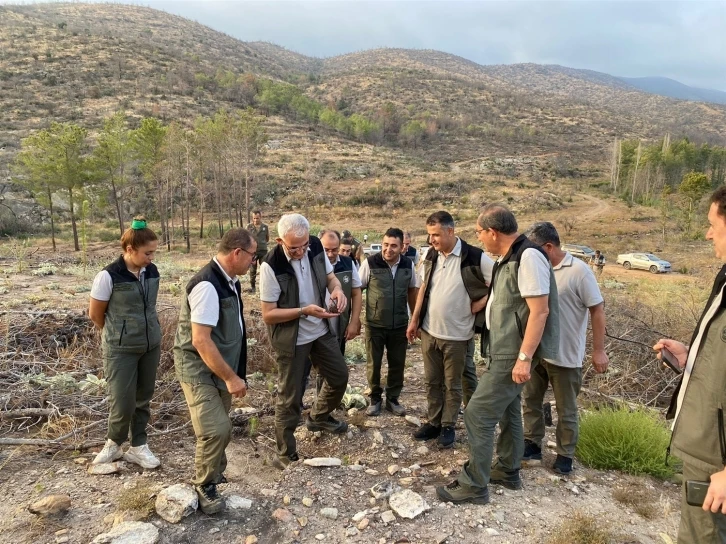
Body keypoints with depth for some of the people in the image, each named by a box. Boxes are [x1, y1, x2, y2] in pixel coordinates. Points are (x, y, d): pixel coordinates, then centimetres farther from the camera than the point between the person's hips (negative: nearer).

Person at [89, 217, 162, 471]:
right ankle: (113, 443, 29)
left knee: (143, 398, 13)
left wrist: (146, 333, 13)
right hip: (121, 350, -5)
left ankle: (137, 447, 29)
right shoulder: (108, 276, -17)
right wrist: (119, 335, 8)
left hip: (151, 346, 5)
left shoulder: (152, 272, -2)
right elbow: (95, 315, -4)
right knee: (123, 402, 1)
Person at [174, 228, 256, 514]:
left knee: (218, 428, 17)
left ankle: (212, 475, 38)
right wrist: (231, 377, -23)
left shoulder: (230, 281, 2)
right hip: (199, 369, -9)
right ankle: (204, 486, 12)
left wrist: (232, 373, 19)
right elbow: (200, 340, -28)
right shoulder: (207, 285, -26)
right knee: (217, 429, -13)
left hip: (220, 366, 9)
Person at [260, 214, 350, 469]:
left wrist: (337, 289, -17)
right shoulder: (271, 266, -26)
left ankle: (319, 417, 48)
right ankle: (285, 455, 25)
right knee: (289, 397, 6)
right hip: (291, 338, -6)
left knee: (339, 376, 20)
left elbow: (329, 276, 6)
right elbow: (268, 314, -21)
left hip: (321, 330, 6)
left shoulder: (315, 247, -10)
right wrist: (305, 311, -31)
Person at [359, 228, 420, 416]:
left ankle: (392, 398, 30)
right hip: (374, 324, -2)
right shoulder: (370, 263, -13)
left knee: (397, 364, 12)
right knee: (373, 364, 10)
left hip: (400, 325, 3)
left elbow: (413, 291, 9)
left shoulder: (408, 264, -4)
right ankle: (375, 398, 30)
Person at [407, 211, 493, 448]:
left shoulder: (475, 258, -15)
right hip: (429, 331, 5)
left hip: (456, 334, -5)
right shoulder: (431, 256, 3)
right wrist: (414, 320, 10)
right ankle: (434, 422, 31)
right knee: (432, 381, 16)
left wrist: (477, 306, -10)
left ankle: (448, 426, 27)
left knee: (452, 385, 11)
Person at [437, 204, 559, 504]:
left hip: (512, 354, -10)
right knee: (507, 409, 21)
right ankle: (508, 471, 37)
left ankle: (474, 485, 7)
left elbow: (540, 311, -25)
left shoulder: (528, 257, -22)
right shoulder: (509, 258, 9)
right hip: (504, 350, 10)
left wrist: (525, 357, -25)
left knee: (477, 414, -6)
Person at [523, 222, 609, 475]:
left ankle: (565, 455, 27)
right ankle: (532, 444, 33)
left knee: (566, 410, 11)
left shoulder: (578, 270, -15)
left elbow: (597, 310, -12)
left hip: (565, 355, -6)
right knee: (530, 400, 17)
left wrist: (599, 350, -14)